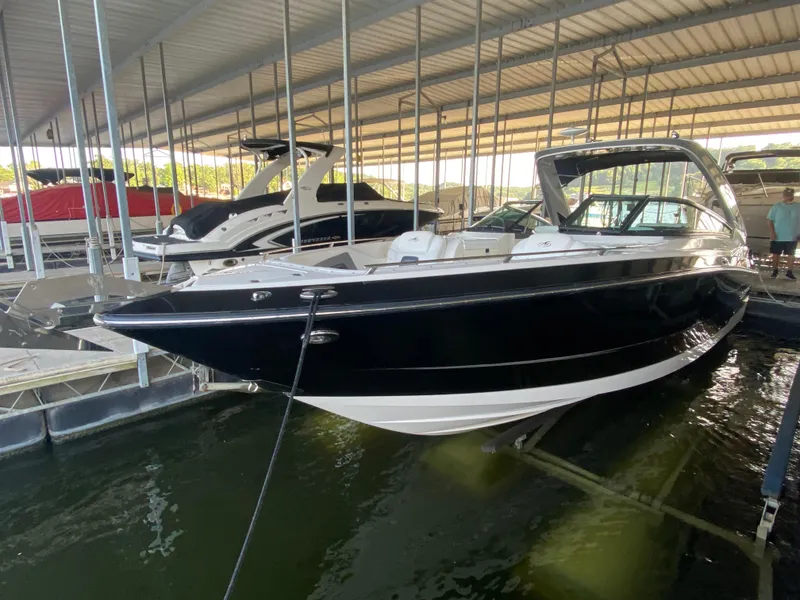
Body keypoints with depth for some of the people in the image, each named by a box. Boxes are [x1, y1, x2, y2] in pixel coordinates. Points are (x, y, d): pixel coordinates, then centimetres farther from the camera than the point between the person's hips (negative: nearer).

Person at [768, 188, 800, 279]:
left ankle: (789, 272, 15)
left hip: (792, 237, 3)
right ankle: (775, 271, 16)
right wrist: (772, 232, -15)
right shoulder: (777, 206, -3)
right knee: (776, 254, 5)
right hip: (778, 236, -2)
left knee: (791, 254, 7)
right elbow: (770, 219, -5)